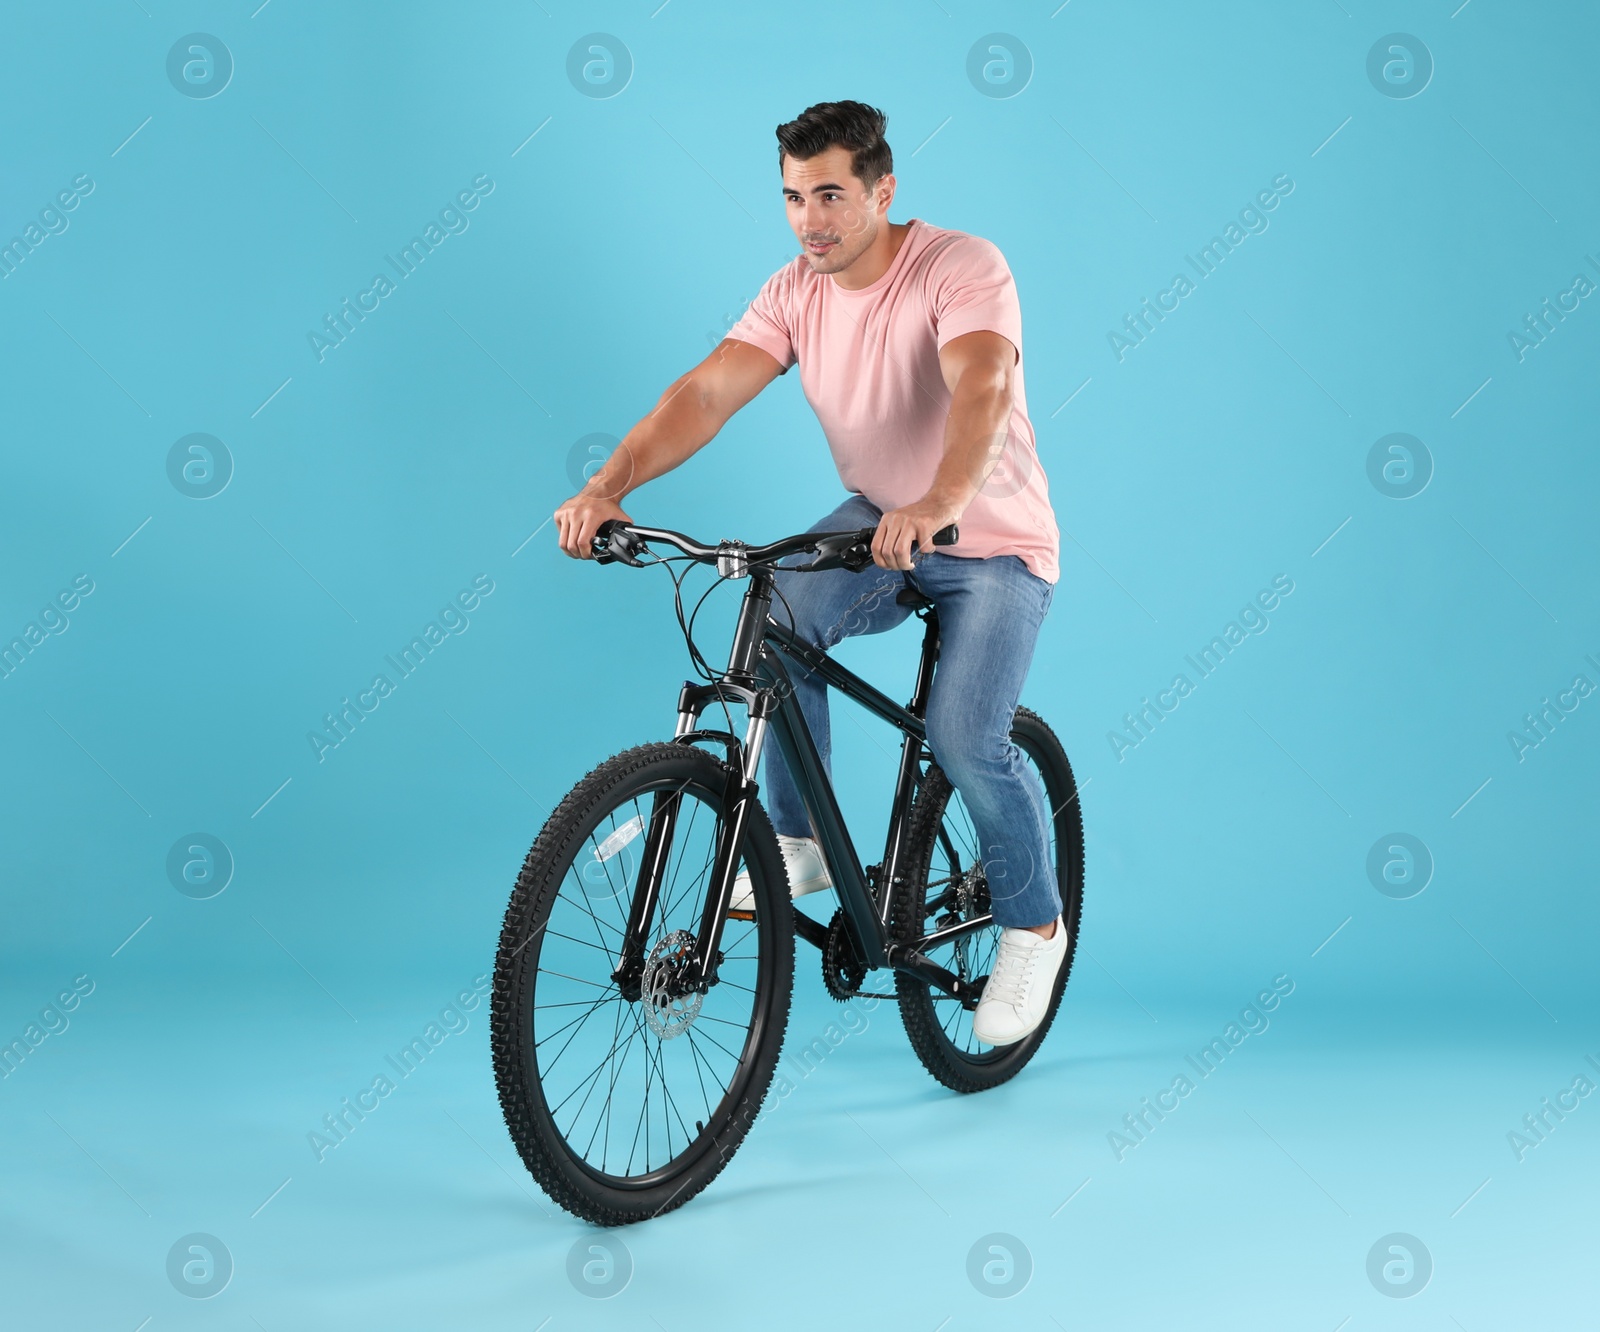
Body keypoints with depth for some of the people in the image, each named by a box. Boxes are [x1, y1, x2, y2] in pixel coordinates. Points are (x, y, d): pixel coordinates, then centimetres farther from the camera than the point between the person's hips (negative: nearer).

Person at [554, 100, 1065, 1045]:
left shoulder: (963, 267, -20)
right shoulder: (796, 293, -4)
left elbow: (982, 388, -39)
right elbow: (708, 391, -16)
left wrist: (940, 503, -58)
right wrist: (608, 486, -33)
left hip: (995, 546, -4)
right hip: (876, 524, 5)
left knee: (967, 741, -21)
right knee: (779, 616, -26)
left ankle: (1035, 928, 6)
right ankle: (800, 842, -9)